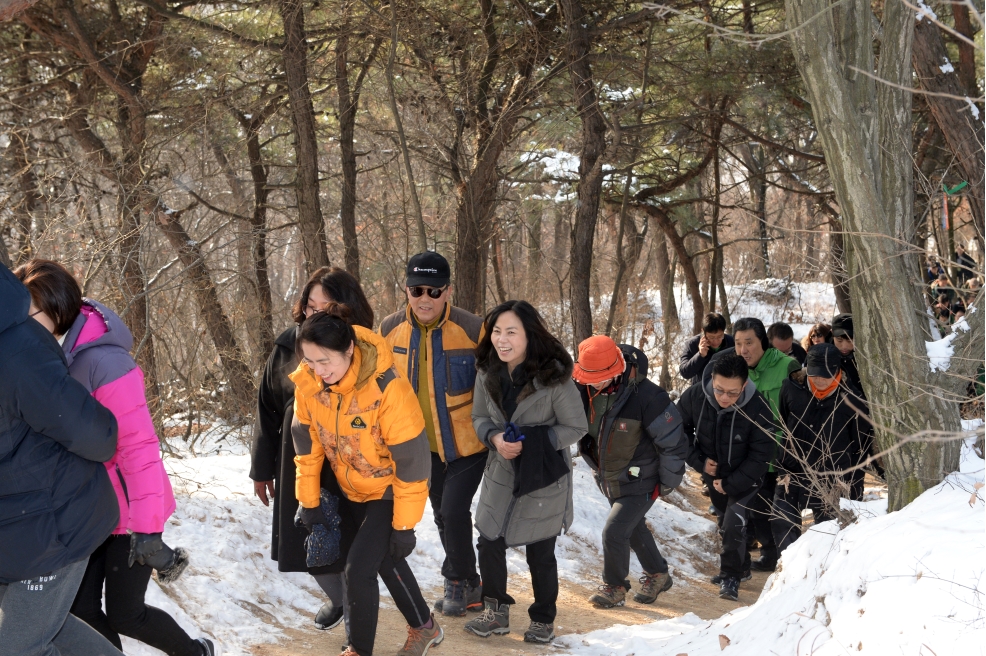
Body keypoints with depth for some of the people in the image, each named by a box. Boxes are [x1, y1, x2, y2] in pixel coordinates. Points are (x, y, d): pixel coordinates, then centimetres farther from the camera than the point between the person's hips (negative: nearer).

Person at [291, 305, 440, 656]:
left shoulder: (388, 389, -34)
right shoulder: (306, 381, -19)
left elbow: (411, 460, -26)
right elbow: (307, 443, -3)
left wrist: (404, 525, -19)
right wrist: (309, 500, 2)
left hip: (390, 491, -6)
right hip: (351, 488, 6)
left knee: (359, 568, -12)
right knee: (385, 558, 20)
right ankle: (424, 627, 41)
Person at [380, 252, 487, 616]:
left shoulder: (472, 329, -19)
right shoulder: (391, 330, -7)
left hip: (469, 442, -5)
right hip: (425, 443, 5)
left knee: (454, 510, -12)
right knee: (442, 514, 14)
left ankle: (460, 581, 12)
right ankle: (465, 585, 32)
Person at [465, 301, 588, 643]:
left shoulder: (554, 376, -23)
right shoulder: (487, 372, -8)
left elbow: (576, 428, -15)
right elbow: (479, 417, 4)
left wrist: (531, 441, -26)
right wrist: (494, 438, -18)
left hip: (544, 477, -4)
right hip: (500, 474, 4)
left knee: (540, 553, 9)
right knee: (489, 543, 8)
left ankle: (543, 621, 30)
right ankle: (496, 612, 29)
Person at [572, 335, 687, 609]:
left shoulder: (646, 396, -30)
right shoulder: (583, 389, -16)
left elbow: (673, 442, -20)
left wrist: (668, 483, -10)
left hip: (639, 483, -6)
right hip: (608, 481, 7)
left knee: (614, 531, -10)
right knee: (634, 528, 23)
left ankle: (615, 587, 15)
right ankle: (658, 574, 45)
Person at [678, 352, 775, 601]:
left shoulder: (758, 409, -32)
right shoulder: (695, 396, -24)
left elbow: (760, 456, -22)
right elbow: (680, 429, -5)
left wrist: (731, 484, -21)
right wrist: (699, 461, -14)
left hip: (745, 477, -4)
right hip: (713, 473, 4)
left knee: (735, 524, -16)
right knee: (724, 522, 19)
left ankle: (731, 576, 2)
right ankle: (740, 567, 41)